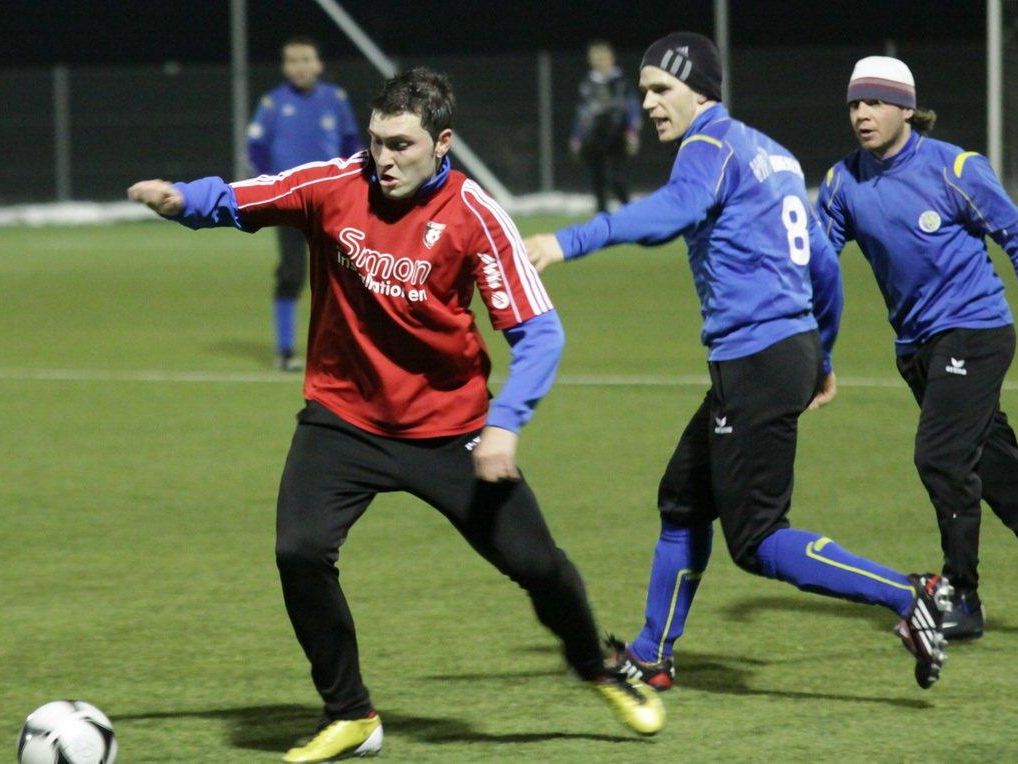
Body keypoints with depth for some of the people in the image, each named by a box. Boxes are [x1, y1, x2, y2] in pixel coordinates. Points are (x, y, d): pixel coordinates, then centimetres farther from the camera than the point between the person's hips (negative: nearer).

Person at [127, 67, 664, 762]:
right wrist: (179, 199, -24)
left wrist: (505, 424, -26)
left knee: (535, 563, -1)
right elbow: (232, 201, -2)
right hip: (343, 417, 1)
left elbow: (537, 330, -14)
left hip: (448, 428, -1)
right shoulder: (334, 186, -10)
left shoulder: (472, 216, -15)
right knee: (300, 553, -17)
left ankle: (600, 672, 31)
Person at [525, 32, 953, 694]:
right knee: (684, 498, 19)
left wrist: (570, 242, -43)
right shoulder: (770, 153, 18)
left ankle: (911, 595, -12)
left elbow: (672, 211, -32)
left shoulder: (712, 148, -9)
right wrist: (822, 360, 33)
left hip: (755, 358, -10)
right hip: (795, 349, 10)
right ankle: (651, 659, 28)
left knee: (758, 541, -7)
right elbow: (823, 263, 23)